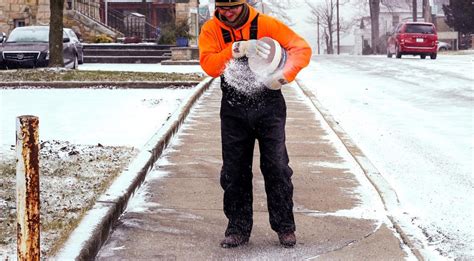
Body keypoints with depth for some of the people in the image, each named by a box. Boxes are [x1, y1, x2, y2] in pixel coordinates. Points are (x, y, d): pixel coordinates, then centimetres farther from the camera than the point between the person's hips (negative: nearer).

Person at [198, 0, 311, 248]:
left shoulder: (266, 24, -9)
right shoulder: (211, 30, -4)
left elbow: (302, 48, -11)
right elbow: (209, 65, -18)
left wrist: (283, 75, -27)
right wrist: (237, 49, -33)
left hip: (269, 108, -2)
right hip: (233, 111, 2)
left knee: (276, 167, -2)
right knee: (234, 172, 7)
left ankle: (285, 227, 11)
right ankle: (238, 228, 19)